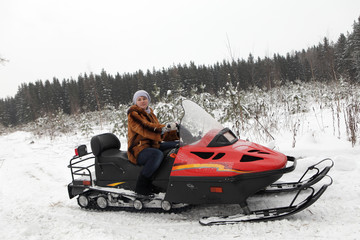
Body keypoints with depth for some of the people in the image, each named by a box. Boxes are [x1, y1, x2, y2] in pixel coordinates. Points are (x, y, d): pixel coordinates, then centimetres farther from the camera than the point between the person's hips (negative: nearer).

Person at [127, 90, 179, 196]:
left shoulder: (150, 113, 18)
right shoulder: (133, 114, -6)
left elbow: (159, 132, 19)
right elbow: (145, 128, -23)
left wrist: (176, 133, 7)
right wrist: (165, 128, -35)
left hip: (153, 146, 9)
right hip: (139, 150, -8)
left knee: (177, 145, 3)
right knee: (158, 154, -37)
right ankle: (141, 186, -29)